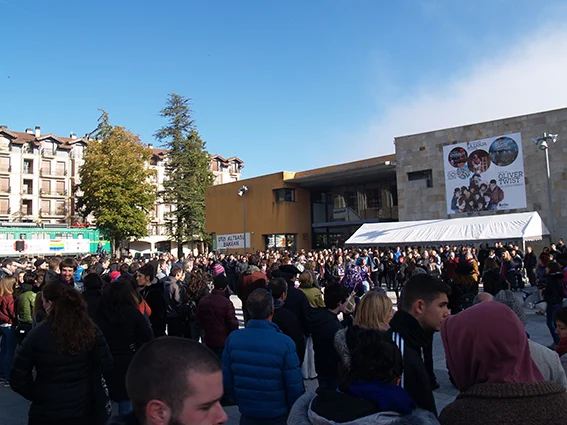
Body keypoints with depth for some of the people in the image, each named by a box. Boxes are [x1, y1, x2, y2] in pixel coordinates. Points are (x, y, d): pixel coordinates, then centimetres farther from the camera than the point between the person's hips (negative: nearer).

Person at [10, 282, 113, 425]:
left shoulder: (37, 334, -15)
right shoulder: (91, 330, -10)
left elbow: (18, 378, -9)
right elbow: (107, 368, -7)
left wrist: (37, 395, 7)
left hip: (46, 412, -2)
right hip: (84, 409, 2)